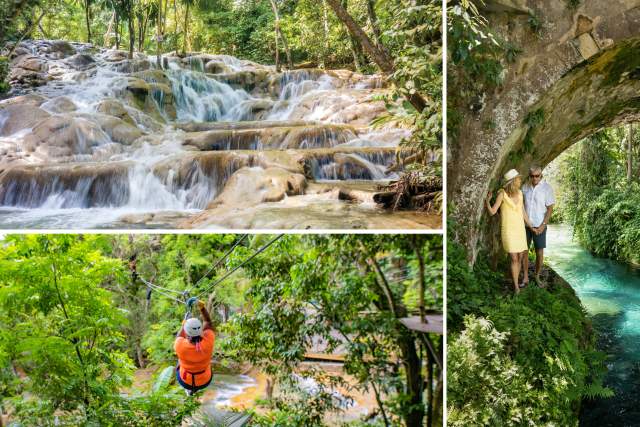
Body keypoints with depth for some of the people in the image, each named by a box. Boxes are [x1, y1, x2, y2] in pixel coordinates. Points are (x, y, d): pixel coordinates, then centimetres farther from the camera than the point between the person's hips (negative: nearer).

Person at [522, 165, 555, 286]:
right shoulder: (525, 187, 1)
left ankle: (537, 276, 20)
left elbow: (550, 208, -7)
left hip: (539, 226, -3)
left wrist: (543, 225, -13)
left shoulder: (547, 188, -8)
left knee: (540, 253, 3)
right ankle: (525, 277, 14)